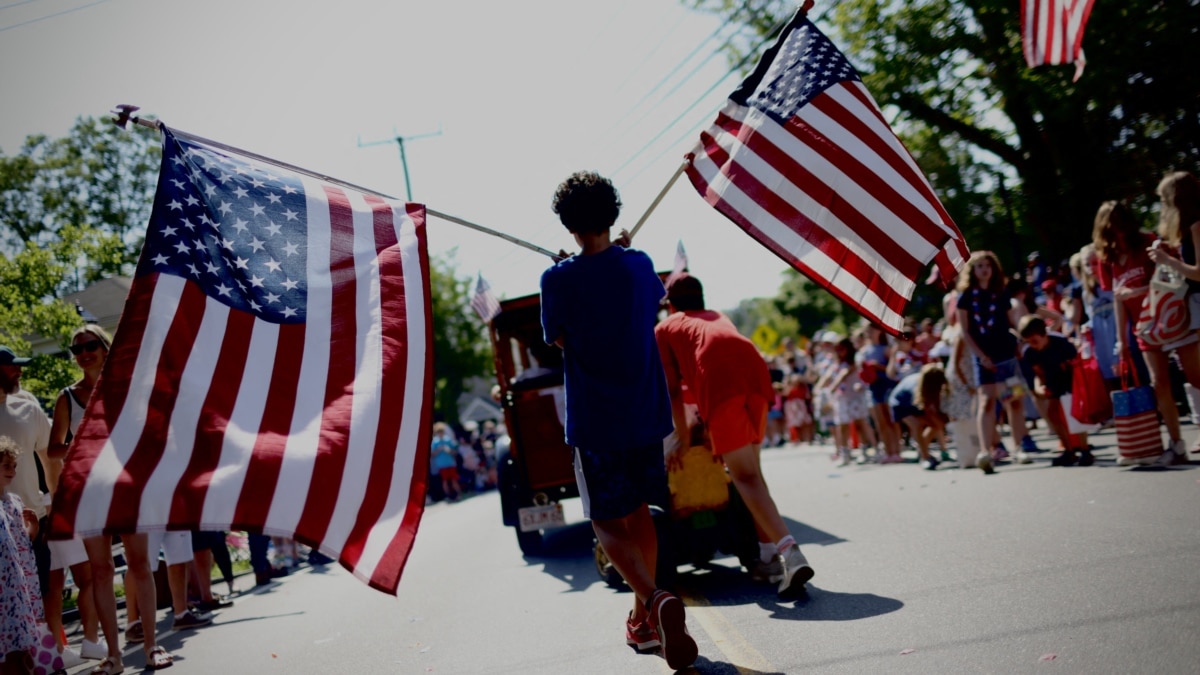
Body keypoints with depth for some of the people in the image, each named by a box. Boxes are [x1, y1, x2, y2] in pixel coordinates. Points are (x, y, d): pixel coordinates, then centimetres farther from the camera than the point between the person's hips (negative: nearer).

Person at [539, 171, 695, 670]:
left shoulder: (558, 279, -13)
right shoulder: (639, 265, 0)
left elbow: (557, 339, 2)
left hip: (595, 422, -4)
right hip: (647, 414, 4)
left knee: (608, 522, 3)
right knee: (639, 513, 18)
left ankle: (655, 599, -22)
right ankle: (643, 620, 23)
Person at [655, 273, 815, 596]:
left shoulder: (664, 329, 25)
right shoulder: (718, 317, 38)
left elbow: (673, 388, 16)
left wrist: (683, 437, 21)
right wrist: (720, 437, 47)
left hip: (718, 381, -5)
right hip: (756, 372, 5)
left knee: (745, 476, -9)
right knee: (751, 469, 17)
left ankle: (789, 550, -26)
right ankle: (768, 554, 12)